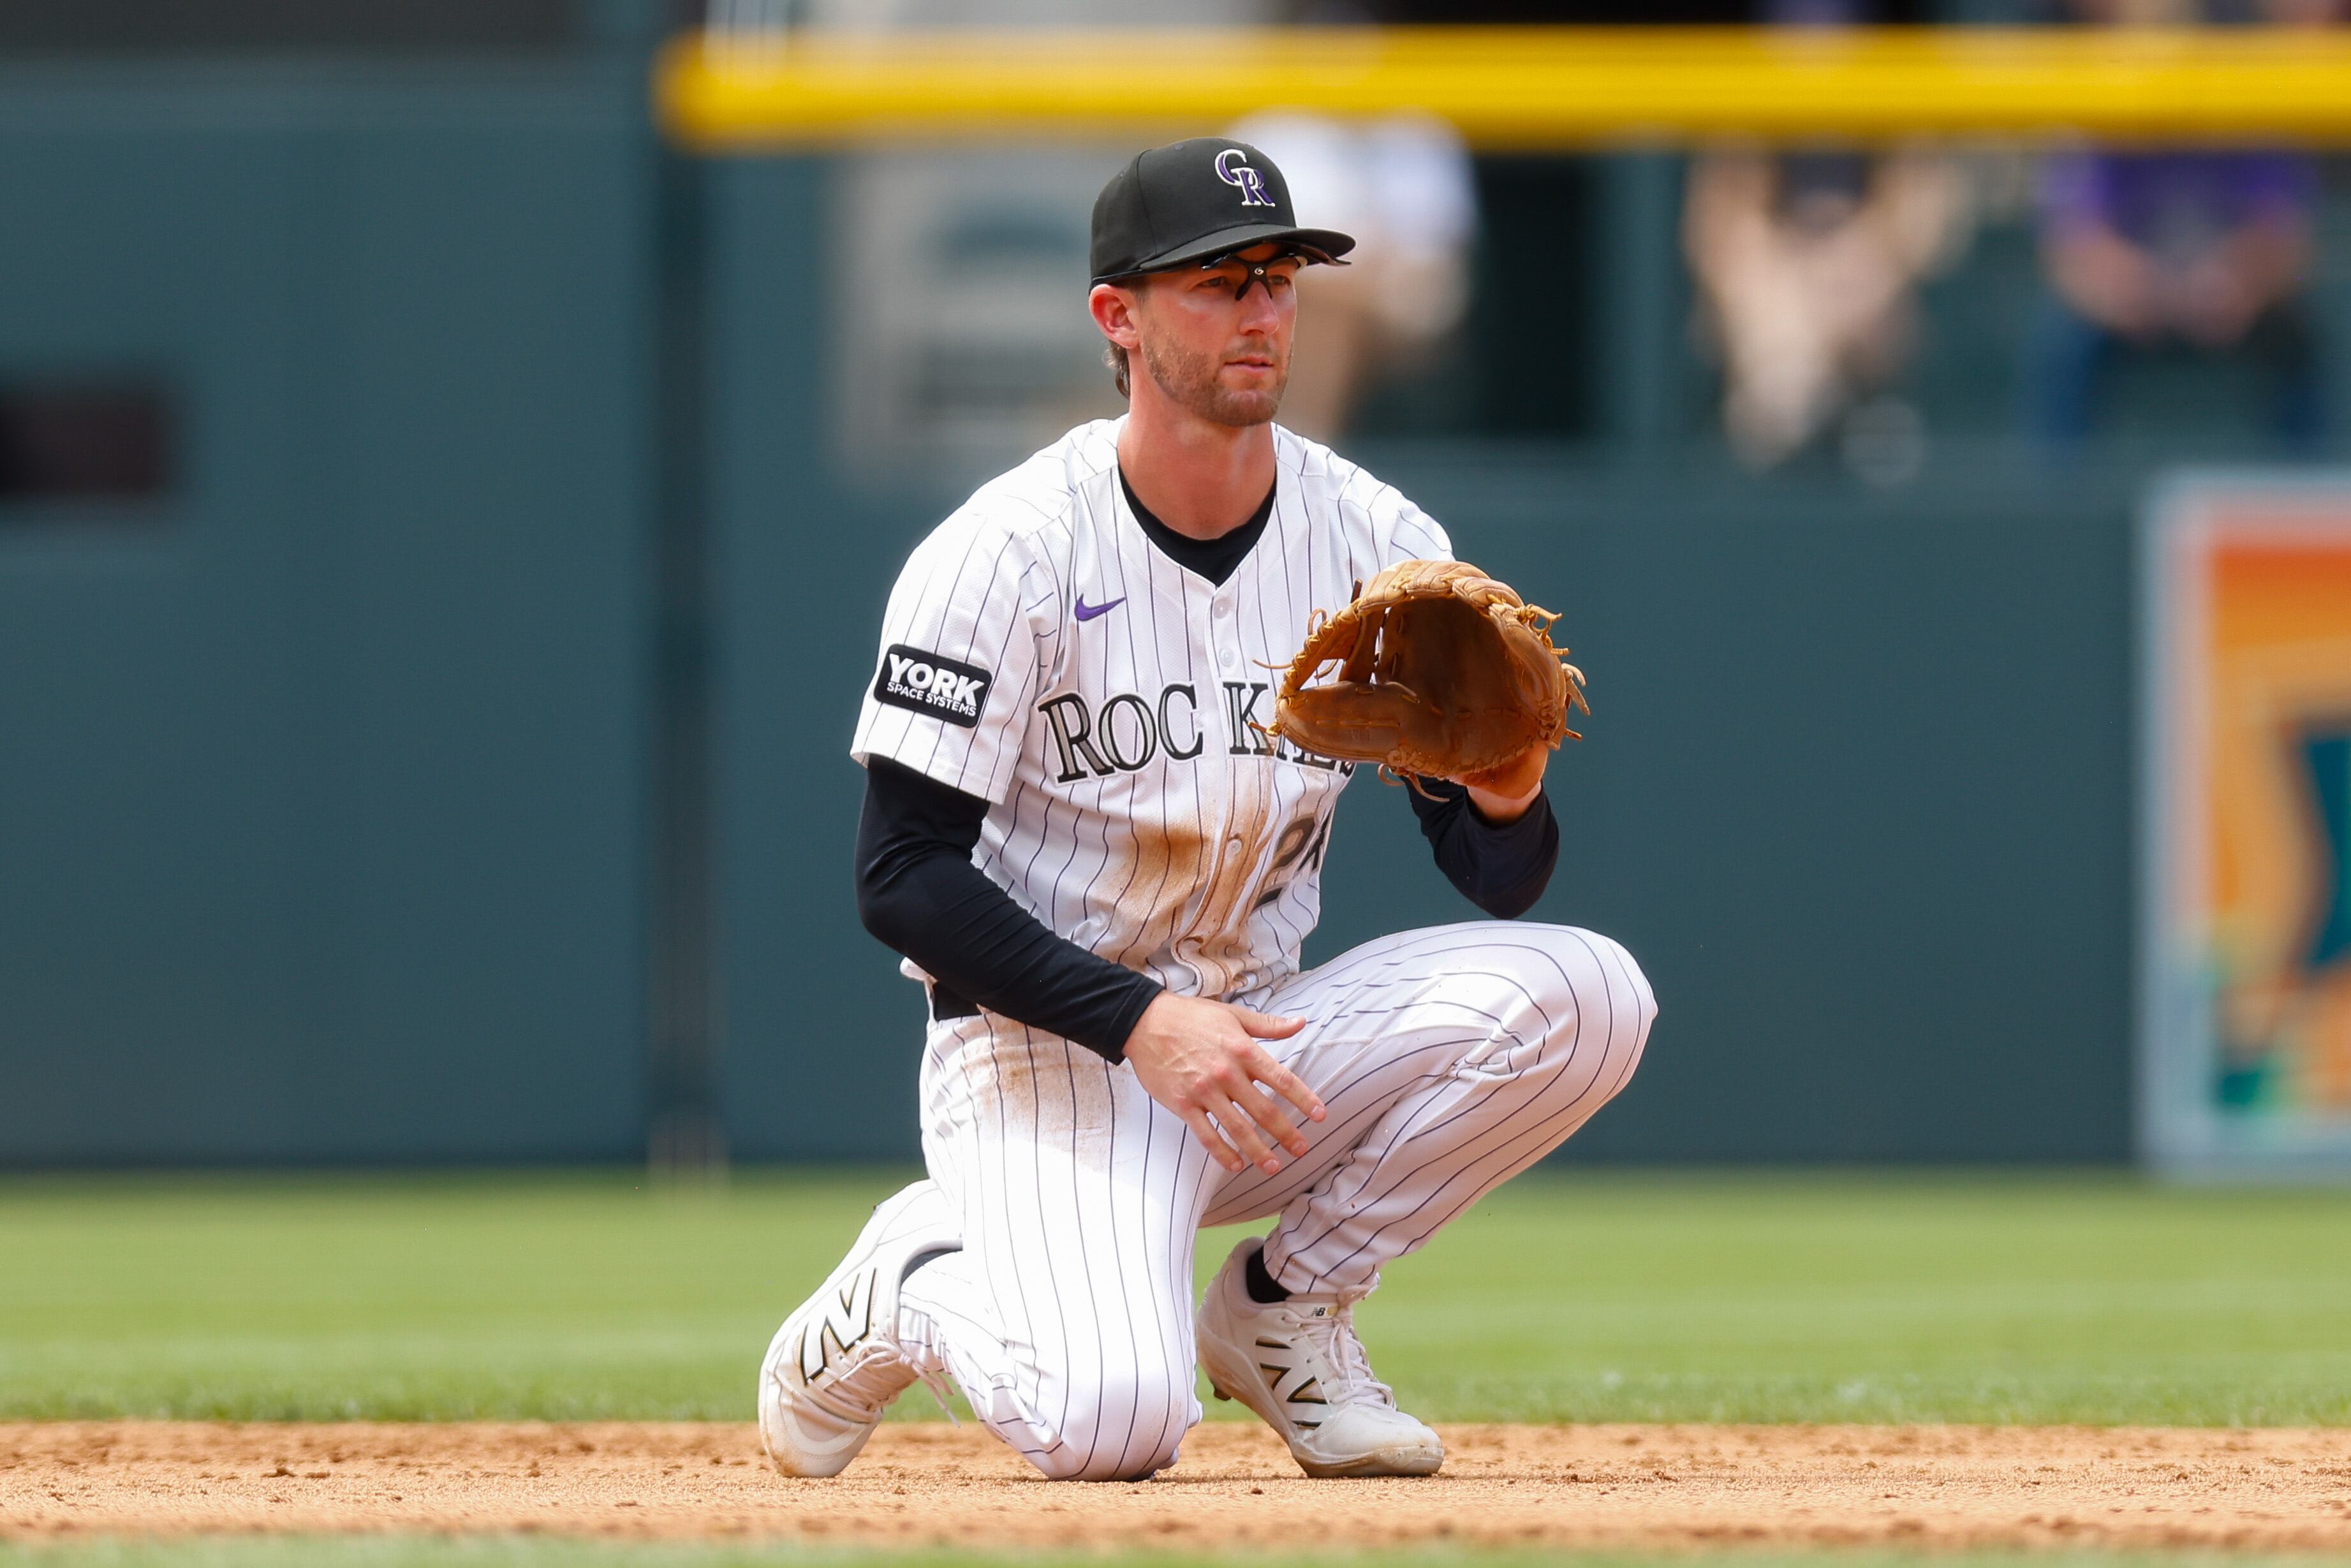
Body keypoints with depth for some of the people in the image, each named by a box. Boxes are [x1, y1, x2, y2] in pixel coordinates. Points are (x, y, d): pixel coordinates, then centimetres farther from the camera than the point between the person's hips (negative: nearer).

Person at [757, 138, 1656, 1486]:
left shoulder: (1378, 541, 0)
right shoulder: (1005, 553, -13)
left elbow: (1503, 880, -1)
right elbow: (905, 875, -15)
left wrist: (1508, 794, -26)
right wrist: (1139, 1021, -26)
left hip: (1264, 1039, 5)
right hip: (1049, 1043, -5)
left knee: (1588, 996, -21)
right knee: (1111, 1416, -31)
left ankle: (1283, 1308, 0)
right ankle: (913, 1287, 7)